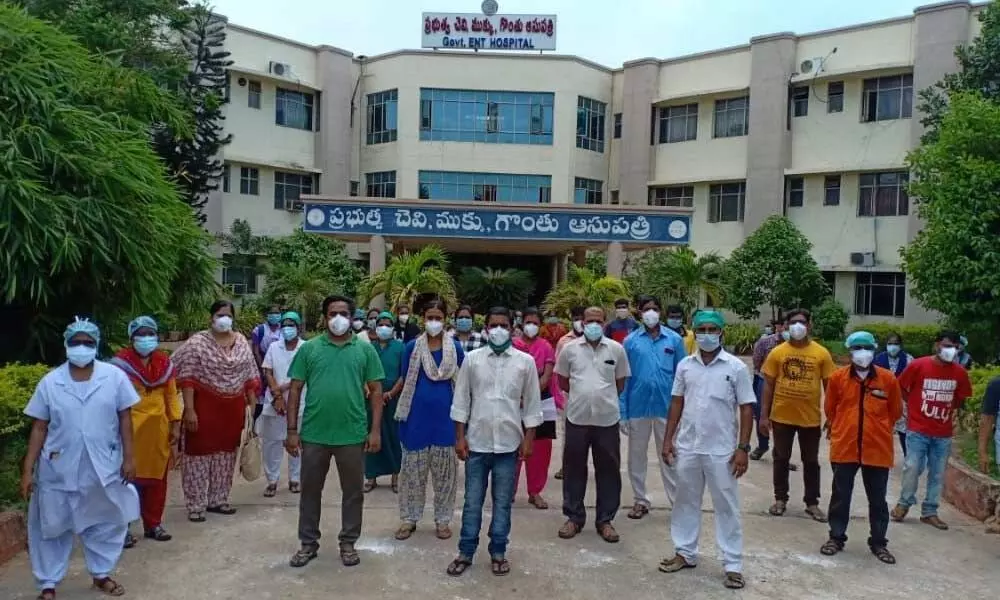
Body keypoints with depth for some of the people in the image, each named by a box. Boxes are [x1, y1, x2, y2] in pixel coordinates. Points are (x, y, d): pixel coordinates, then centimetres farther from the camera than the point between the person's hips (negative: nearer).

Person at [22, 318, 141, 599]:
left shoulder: (115, 376, -6)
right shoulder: (50, 382, -4)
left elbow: (125, 418, -2)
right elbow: (39, 428, -1)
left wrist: (129, 457, -5)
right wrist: (27, 470, -3)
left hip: (103, 467, 0)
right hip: (59, 469, 0)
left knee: (106, 523, 13)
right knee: (51, 527, 10)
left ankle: (101, 574, 33)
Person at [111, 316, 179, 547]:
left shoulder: (164, 363, 9)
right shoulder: (121, 363, -6)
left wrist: (175, 425, 6)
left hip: (158, 428, 5)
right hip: (130, 428, -5)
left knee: (156, 478, 11)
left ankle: (153, 524, 22)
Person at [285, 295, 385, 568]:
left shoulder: (365, 349, 1)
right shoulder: (309, 348, 2)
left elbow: (376, 391, 2)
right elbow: (295, 390, 3)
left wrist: (375, 430, -4)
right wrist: (292, 430, -2)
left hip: (353, 435, 0)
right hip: (314, 434, 0)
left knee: (353, 492, 11)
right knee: (310, 490, 13)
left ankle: (348, 543, 28)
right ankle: (308, 543, 29)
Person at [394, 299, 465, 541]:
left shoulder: (456, 348, 1)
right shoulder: (412, 347, 1)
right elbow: (405, 380, 6)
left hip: (445, 415, 0)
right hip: (417, 415, 0)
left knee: (445, 470, 8)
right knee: (412, 469, 7)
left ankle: (442, 519, 21)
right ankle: (409, 518, 20)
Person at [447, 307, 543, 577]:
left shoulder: (526, 361, -1)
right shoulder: (471, 359, -1)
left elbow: (532, 404, 3)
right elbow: (461, 401, 2)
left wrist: (528, 439, 0)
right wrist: (460, 438, -1)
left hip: (509, 444, 0)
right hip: (477, 442, 0)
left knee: (503, 503, 10)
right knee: (472, 502, 9)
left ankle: (498, 553, 23)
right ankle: (466, 552, 21)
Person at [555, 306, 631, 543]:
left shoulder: (616, 349, 2)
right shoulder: (570, 348, 1)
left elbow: (620, 382, 11)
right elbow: (562, 380, 11)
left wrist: (604, 397, 8)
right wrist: (582, 394, 7)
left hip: (607, 418, 0)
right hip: (577, 417, 0)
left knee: (608, 470, 7)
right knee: (574, 469, 9)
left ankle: (605, 520, 21)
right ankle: (574, 517, 23)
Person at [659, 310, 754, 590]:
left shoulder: (736, 367, -6)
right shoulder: (685, 365, 3)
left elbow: (746, 409, -5)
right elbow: (677, 403, 9)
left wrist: (743, 448, -9)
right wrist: (668, 439, 5)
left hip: (721, 451, -3)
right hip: (687, 447, 3)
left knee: (726, 507, 6)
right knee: (685, 502, 14)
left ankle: (733, 565, 16)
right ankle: (685, 553, 29)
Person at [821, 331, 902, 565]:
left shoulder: (888, 378, -2)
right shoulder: (838, 377, -2)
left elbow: (895, 411, 9)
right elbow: (830, 410, 9)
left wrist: (877, 430, 12)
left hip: (877, 448, 0)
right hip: (844, 447, 0)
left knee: (877, 499, 11)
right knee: (840, 495, 9)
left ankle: (878, 543, 24)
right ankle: (836, 537, 23)